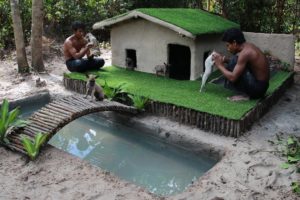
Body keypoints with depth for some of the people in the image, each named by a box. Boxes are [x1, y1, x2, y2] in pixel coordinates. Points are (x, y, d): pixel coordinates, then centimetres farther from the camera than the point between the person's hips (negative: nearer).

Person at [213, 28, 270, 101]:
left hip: (257, 88, -9)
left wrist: (220, 65, -10)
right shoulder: (249, 46, 5)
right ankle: (244, 92, 10)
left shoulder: (245, 53, -22)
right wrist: (225, 60, 5)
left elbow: (233, 77, -25)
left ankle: (244, 94, -4)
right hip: (261, 86, 9)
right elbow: (237, 63, 21)